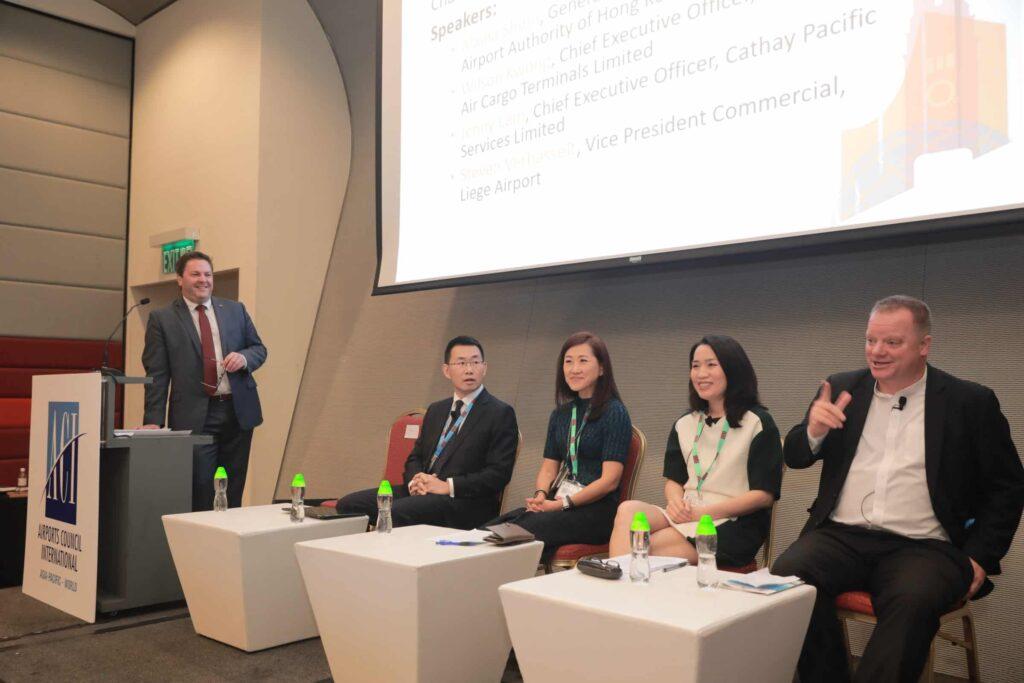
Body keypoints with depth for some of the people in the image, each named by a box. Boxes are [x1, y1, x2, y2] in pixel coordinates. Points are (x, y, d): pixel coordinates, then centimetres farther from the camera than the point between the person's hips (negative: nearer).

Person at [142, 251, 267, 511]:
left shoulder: (235, 310, 11)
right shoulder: (162, 319, 3)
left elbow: (259, 348, 16)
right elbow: (157, 374, 0)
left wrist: (244, 357, -8)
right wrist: (153, 421, -6)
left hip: (239, 411, 3)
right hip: (194, 416, -3)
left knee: (233, 494, 9)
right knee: (200, 496, -2)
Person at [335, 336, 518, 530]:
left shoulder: (501, 414, -1)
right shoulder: (435, 410, 21)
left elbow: (498, 474, -9)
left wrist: (448, 486, -15)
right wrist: (415, 480, -1)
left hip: (463, 501, -6)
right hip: (421, 491, 7)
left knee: (394, 512, -30)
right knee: (347, 504, -11)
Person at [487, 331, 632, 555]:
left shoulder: (614, 413, -3)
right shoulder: (561, 414, 18)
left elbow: (610, 480, -10)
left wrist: (564, 503, -15)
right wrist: (540, 494, -5)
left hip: (597, 509, -6)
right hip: (557, 502, 6)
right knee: (488, 530, -21)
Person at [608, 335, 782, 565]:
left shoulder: (757, 423, 0)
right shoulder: (685, 424, 18)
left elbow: (764, 494, -5)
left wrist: (704, 512, -14)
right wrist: (675, 502, -8)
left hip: (733, 524, -5)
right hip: (685, 515, 5)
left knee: (646, 547, -30)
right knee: (628, 510, -28)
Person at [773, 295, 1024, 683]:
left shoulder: (971, 402, 4)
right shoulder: (843, 389, 10)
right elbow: (795, 458, 12)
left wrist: (980, 557, -2)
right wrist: (813, 430, -10)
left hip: (922, 547, -2)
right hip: (841, 536, 3)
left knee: (913, 600, -34)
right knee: (786, 575, -26)